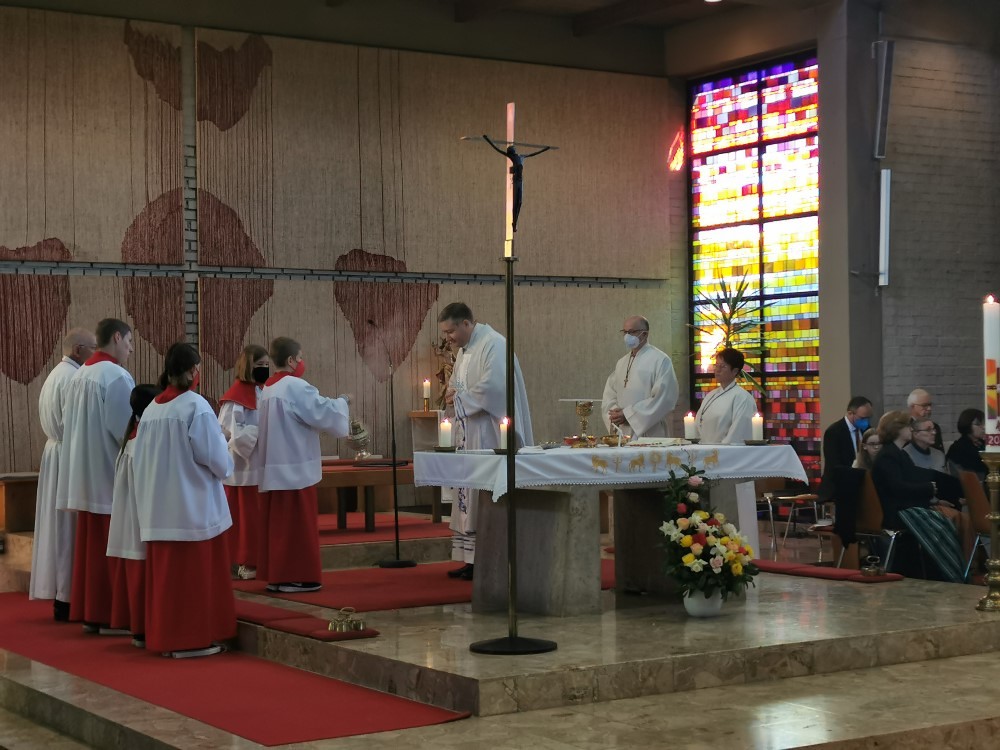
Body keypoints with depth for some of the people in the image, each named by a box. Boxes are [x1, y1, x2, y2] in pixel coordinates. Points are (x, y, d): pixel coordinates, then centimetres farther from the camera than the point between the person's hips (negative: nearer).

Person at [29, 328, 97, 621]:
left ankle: (60, 592, 14)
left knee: (60, 526, 11)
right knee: (72, 529, -6)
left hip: (56, 452, 10)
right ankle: (68, 597, -4)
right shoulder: (73, 377, -17)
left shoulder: (55, 375, 16)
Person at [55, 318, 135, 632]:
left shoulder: (79, 376, 10)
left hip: (85, 476, 8)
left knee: (89, 545, 12)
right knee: (111, 547, -2)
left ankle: (88, 613, 17)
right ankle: (110, 615, 1)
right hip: (110, 475, -8)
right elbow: (126, 429, -19)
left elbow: (67, 424, 15)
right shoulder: (116, 376, -16)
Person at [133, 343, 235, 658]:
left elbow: (141, 460, 7)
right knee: (195, 574, 2)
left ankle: (165, 637, 16)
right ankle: (192, 639, 5)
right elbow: (216, 457, -13)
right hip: (193, 505, -6)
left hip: (160, 507, 6)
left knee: (166, 571, 11)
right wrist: (225, 466, 7)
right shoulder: (196, 406, -14)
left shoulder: (151, 409, 4)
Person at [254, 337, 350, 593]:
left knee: (277, 523, 11)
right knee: (297, 524, -3)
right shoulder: (295, 387, -14)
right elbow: (325, 413, -15)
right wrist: (343, 401, 4)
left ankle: (275, 575, 13)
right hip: (294, 469, -9)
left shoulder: (268, 390, 13)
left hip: (273, 468, 9)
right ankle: (294, 577, -1)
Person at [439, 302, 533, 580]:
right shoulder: (464, 350, 17)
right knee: (470, 495, 8)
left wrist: (460, 398, -12)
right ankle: (474, 559, 11)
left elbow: (493, 387, -23)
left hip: (490, 435, -10)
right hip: (470, 437, 10)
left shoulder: (493, 345, -12)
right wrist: (454, 393, 3)